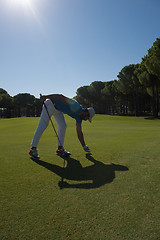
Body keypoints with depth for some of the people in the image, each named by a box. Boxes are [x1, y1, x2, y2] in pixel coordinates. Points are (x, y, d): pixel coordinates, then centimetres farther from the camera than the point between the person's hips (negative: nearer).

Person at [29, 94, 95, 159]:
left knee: (62, 126, 1)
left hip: (58, 109, 9)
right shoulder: (76, 107, -25)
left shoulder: (79, 117, 1)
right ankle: (33, 149, -3)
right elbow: (61, 97, -27)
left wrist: (84, 146, 11)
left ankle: (60, 149, 7)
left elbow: (79, 132, 7)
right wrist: (46, 96, -31)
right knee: (42, 127, -9)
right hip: (50, 104, -9)